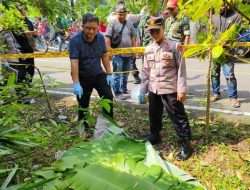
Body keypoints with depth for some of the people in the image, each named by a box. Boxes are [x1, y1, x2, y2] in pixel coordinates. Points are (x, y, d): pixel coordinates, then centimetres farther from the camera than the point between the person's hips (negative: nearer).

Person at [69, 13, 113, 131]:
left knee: (108, 97, 0)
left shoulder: (100, 38, -6)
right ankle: (83, 128, 25)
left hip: (98, 74, 4)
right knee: (83, 104, 7)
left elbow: (105, 56, 5)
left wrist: (109, 74, 2)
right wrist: (76, 84, -35)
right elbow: (74, 63, -28)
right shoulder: (75, 40, -21)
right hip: (83, 77, -3)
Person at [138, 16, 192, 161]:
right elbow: (146, 71, 13)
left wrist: (182, 89, -13)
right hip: (153, 89, 6)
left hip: (170, 89, -5)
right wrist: (143, 90, 12)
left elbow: (181, 69, -8)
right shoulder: (148, 49, 8)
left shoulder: (173, 46, -8)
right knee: (154, 115, 19)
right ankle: (155, 136, 40)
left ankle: (186, 144, 9)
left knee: (178, 116, 0)